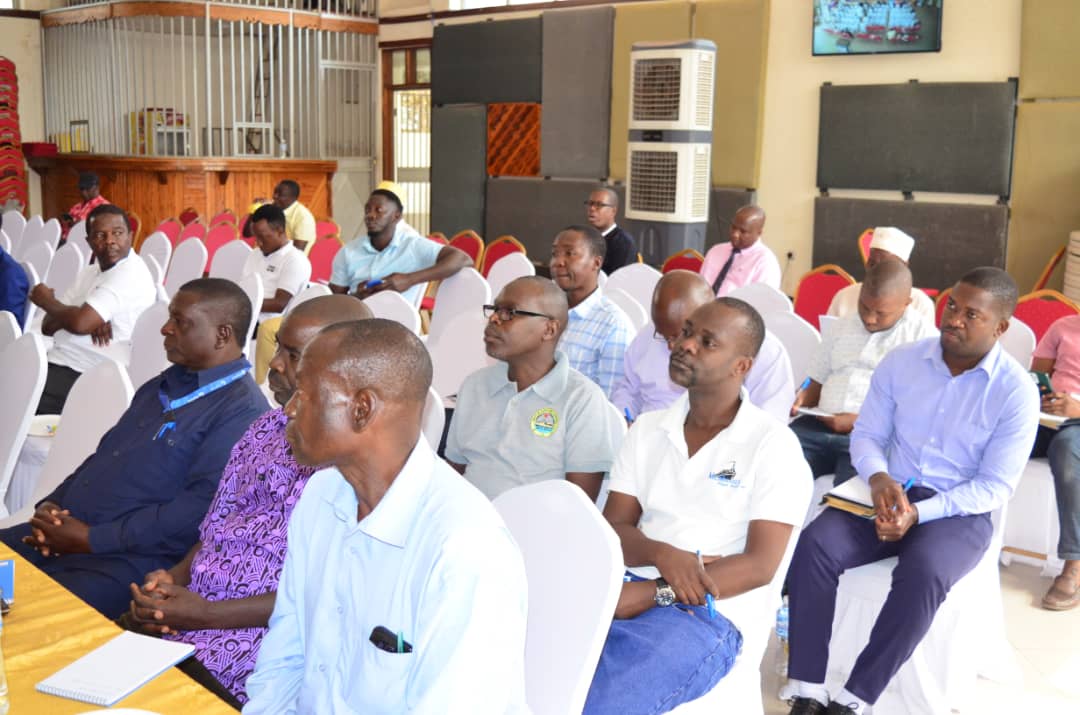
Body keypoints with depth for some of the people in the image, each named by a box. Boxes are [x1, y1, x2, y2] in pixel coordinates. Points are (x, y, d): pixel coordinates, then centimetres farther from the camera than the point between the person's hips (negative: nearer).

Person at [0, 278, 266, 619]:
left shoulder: (242, 411, -13)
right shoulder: (161, 386, 19)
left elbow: (199, 510, -22)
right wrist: (50, 505, 3)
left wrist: (90, 538, -17)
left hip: (132, 558, -9)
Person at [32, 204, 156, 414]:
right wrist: (90, 319, -11)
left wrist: (46, 301, 0)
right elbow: (48, 326, 11)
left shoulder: (131, 273, -12)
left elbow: (79, 323, -21)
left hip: (82, 376, -8)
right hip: (57, 362, 8)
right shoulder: (89, 272, 16)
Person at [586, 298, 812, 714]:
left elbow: (760, 566, -10)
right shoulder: (647, 429, 13)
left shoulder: (773, 444, -3)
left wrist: (650, 593, -17)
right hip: (631, 592, 5)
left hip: (713, 611, -4)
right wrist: (663, 555, -15)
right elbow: (612, 531, 8)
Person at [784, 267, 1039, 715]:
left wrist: (918, 513, -22)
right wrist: (878, 477, -18)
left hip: (959, 513, -3)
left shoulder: (1016, 391, -8)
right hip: (889, 494, 3)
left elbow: (995, 487, -9)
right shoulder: (901, 362, 1)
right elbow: (866, 435, 6)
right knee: (813, 545, -25)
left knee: (922, 577, -36)